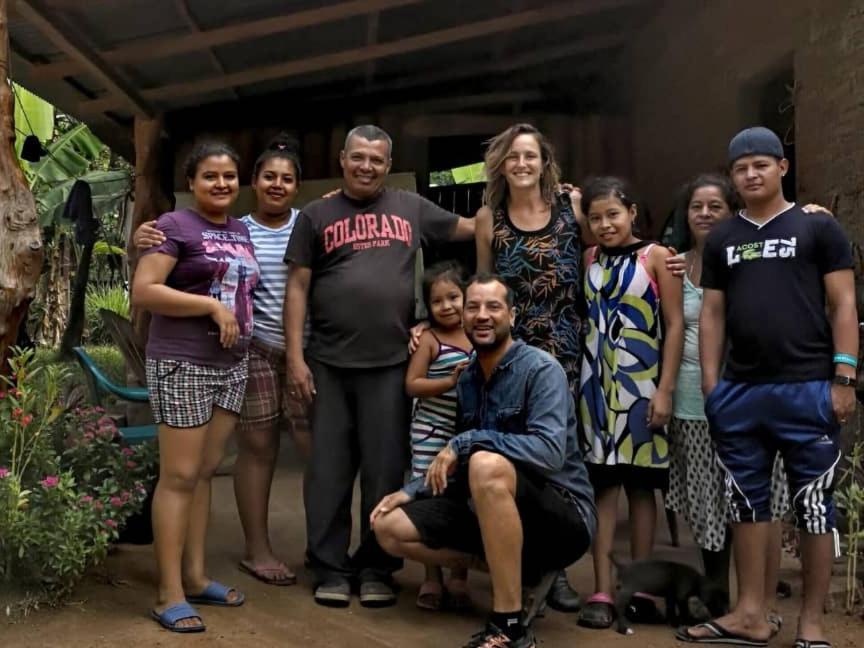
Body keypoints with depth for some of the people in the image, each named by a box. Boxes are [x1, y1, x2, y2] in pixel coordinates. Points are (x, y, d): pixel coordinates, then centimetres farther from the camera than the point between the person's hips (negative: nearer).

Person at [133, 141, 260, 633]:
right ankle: (170, 594, 2)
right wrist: (212, 305, -18)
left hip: (233, 365, 7)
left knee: (207, 472, 11)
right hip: (183, 364, -7)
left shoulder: (242, 232, 15)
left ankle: (195, 577, 21)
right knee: (180, 475, -4)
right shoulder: (175, 225, -7)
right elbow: (143, 292, -15)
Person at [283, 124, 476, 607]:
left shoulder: (411, 208, 11)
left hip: (391, 364, 1)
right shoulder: (316, 216, 7)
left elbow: (474, 228, 18)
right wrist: (295, 356, -3)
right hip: (329, 364, 0)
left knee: (385, 471, 6)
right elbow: (298, 288, 4)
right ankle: (331, 569, 16)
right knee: (329, 471, 5)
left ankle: (377, 570, 18)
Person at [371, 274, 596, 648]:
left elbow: (550, 451, -29)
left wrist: (464, 443, -23)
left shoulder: (541, 369, -13)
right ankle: (515, 571, 7)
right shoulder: (467, 380, 9)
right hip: (493, 514, 7)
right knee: (390, 527, -3)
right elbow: (459, 465, 17)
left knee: (488, 464, -36)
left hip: (564, 517, -7)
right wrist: (410, 492, 1)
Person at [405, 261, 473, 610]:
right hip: (431, 434, -3)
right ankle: (432, 578, 14)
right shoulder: (429, 339, -5)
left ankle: (459, 578, 20)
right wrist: (450, 382, -19)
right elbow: (411, 384, -9)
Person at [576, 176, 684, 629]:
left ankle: (638, 589, 15)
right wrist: (582, 380, -2)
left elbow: (675, 325, -6)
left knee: (640, 484, 5)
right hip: (596, 381, 3)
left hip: (641, 383, -2)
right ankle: (602, 591, 4)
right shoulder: (589, 260, 8)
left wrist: (664, 389, -12)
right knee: (602, 483, 1)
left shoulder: (656, 256, -2)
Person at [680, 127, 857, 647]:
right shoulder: (722, 238, 14)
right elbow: (712, 314, 13)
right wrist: (710, 384, 6)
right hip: (740, 391, 4)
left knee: (814, 507, 2)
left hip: (807, 389, -4)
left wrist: (843, 378, -8)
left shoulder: (818, 227, 3)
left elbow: (843, 305, 0)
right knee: (748, 503, 10)